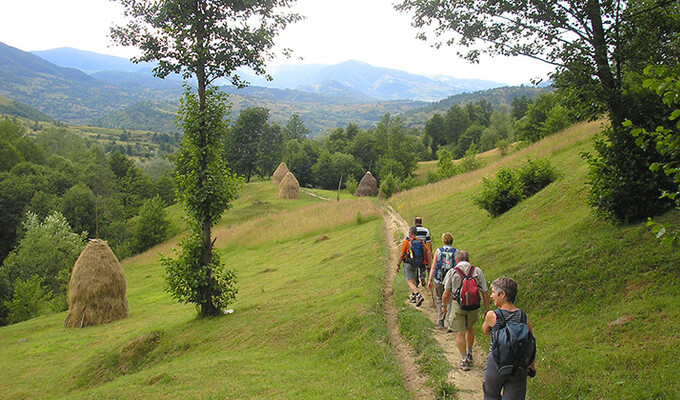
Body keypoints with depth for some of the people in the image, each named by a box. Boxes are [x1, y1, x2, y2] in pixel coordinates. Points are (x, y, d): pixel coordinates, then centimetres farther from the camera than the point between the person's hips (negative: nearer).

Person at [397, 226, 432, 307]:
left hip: (408, 264, -5)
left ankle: (418, 295, -25)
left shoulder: (406, 241, -12)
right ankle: (413, 297, 28)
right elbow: (428, 253, 0)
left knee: (410, 282, -5)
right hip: (417, 264, 5)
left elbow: (402, 255, -11)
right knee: (413, 280, 23)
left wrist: (398, 265, 0)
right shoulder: (421, 241, 1)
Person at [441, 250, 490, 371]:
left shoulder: (452, 272, -6)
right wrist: (487, 309, 9)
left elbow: (446, 294, -3)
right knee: (470, 328, 26)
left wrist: (444, 306, 14)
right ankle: (469, 354, 38)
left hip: (458, 306, -3)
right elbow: (485, 293, 0)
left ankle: (464, 360, 9)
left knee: (460, 333, 8)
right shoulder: (477, 271, -1)